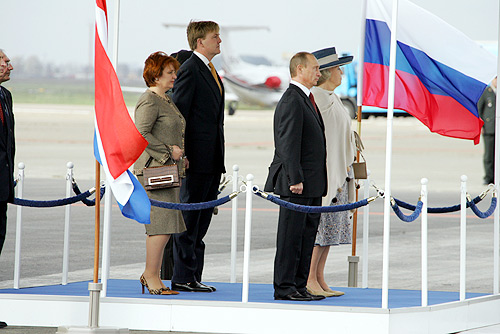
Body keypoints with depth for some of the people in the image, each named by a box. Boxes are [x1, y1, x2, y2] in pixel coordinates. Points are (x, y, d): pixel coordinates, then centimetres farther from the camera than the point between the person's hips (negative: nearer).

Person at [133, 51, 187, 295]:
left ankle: (151, 275, 12)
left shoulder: (166, 101, 20)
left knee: (165, 224, 8)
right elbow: (141, 134, -19)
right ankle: (151, 275, -7)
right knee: (161, 223, -12)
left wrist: (180, 158, 16)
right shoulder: (149, 101, -11)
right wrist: (168, 152, -17)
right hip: (153, 170, -10)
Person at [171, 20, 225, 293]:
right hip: (197, 158, -9)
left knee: (202, 220, 10)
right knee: (189, 218, -5)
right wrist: (181, 156, -18)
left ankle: (194, 277, 13)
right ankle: (183, 278, -3)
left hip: (212, 160, 9)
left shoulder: (210, 71, 19)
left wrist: (218, 159, 19)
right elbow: (178, 115, -14)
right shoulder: (190, 70, -10)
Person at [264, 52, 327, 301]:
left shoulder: (305, 99, 19)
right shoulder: (292, 100, -13)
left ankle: (299, 286, 15)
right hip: (296, 184, -10)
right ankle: (284, 288, -2)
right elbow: (289, 143, -19)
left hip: (311, 184, 10)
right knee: (291, 236, -5)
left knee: (307, 235, 11)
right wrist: (295, 179, -22)